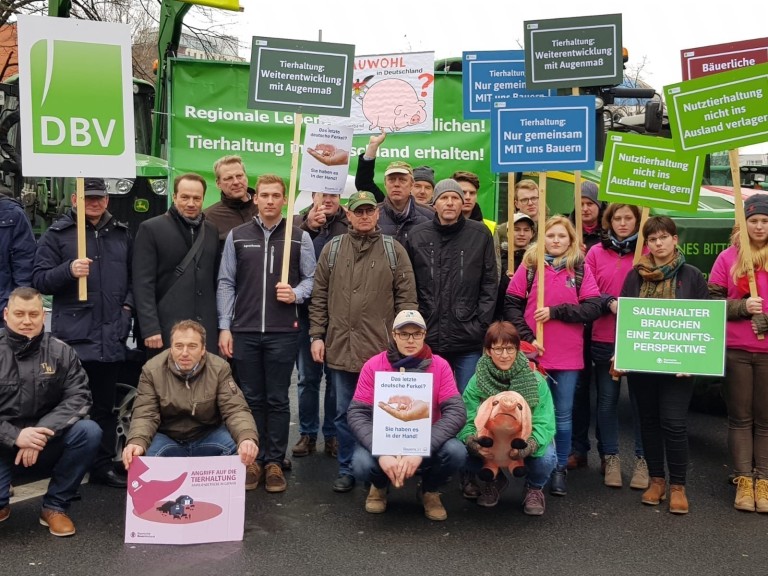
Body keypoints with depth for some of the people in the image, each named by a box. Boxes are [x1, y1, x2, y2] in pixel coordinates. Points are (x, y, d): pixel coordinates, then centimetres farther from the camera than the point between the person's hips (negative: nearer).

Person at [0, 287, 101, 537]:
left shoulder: (60, 352, -3)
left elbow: (78, 397, -11)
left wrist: (42, 433, -25)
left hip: (46, 442, 2)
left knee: (89, 432, -26)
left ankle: (55, 506, -5)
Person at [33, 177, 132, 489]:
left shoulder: (121, 233, 14)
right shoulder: (57, 233, 2)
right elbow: (39, 279, -2)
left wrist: (128, 304, 6)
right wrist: (68, 270, -19)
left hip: (111, 336, 4)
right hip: (73, 336, -3)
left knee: (105, 405, 12)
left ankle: (104, 465, 22)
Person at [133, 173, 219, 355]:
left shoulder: (212, 231, 14)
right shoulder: (151, 229, 0)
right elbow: (143, 284, -6)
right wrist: (150, 328, -13)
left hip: (207, 330, 4)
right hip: (167, 331, -4)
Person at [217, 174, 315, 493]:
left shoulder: (300, 237, 5)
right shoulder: (237, 236, 7)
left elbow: (311, 278, 6)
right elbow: (226, 283, 6)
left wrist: (296, 294, -15)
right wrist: (224, 327, 0)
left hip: (283, 332, -1)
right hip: (244, 331, 1)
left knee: (277, 400, 5)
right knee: (251, 398, 8)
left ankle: (275, 462, 14)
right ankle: (253, 460, 19)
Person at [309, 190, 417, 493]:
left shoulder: (394, 250, 3)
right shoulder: (332, 249, 7)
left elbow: (406, 298, 2)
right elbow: (319, 296, 9)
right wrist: (317, 335, 3)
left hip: (382, 348, -1)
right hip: (340, 346, 2)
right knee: (344, 413, 10)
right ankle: (347, 468, 24)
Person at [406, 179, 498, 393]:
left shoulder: (480, 234, 2)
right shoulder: (418, 236, 5)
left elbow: (490, 283, 3)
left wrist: (481, 323, -3)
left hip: (468, 342, -1)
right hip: (428, 338, 1)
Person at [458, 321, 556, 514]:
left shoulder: (536, 381, -15)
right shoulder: (477, 382, -12)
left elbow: (544, 424, -21)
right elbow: (466, 422, -18)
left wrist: (529, 445, -43)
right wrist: (473, 442, -42)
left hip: (524, 448, -1)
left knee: (546, 458, -32)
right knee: (465, 453, -28)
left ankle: (535, 488, 7)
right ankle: (495, 481, 8)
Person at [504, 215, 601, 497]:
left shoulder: (581, 269, 3)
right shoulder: (529, 266, 2)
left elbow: (593, 308, -5)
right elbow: (511, 305, -1)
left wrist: (555, 311, -13)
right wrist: (527, 337, -10)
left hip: (568, 356, 1)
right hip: (532, 352, 0)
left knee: (563, 415, 8)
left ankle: (559, 471, 20)